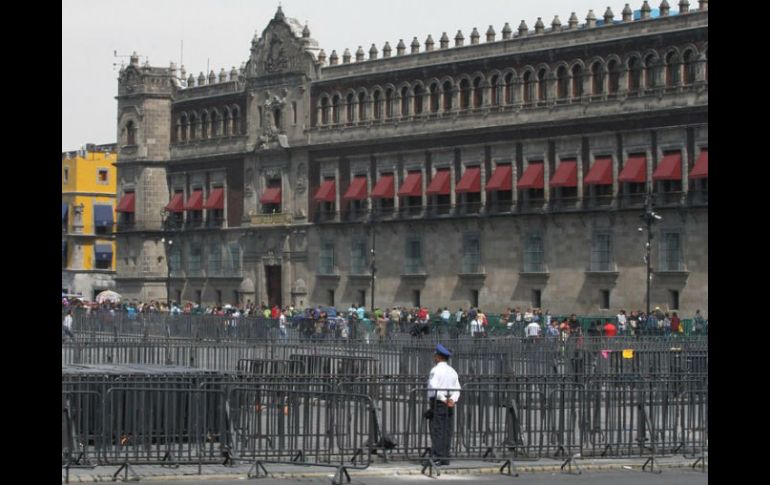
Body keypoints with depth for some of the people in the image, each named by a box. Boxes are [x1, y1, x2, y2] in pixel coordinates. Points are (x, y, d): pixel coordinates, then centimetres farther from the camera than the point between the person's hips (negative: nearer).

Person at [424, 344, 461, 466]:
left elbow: (433, 388, -18)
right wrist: (453, 399, -3)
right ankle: (445, 457, 5)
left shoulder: (436, 370, -7)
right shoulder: (452, 371, 16)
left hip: (438, 403, -7)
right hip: (449, 406, 7)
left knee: (436, 432, -9)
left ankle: (436, 457, -13)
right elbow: (457, 389, 10)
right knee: (446, 432, 6)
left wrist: (443, 399, -13)